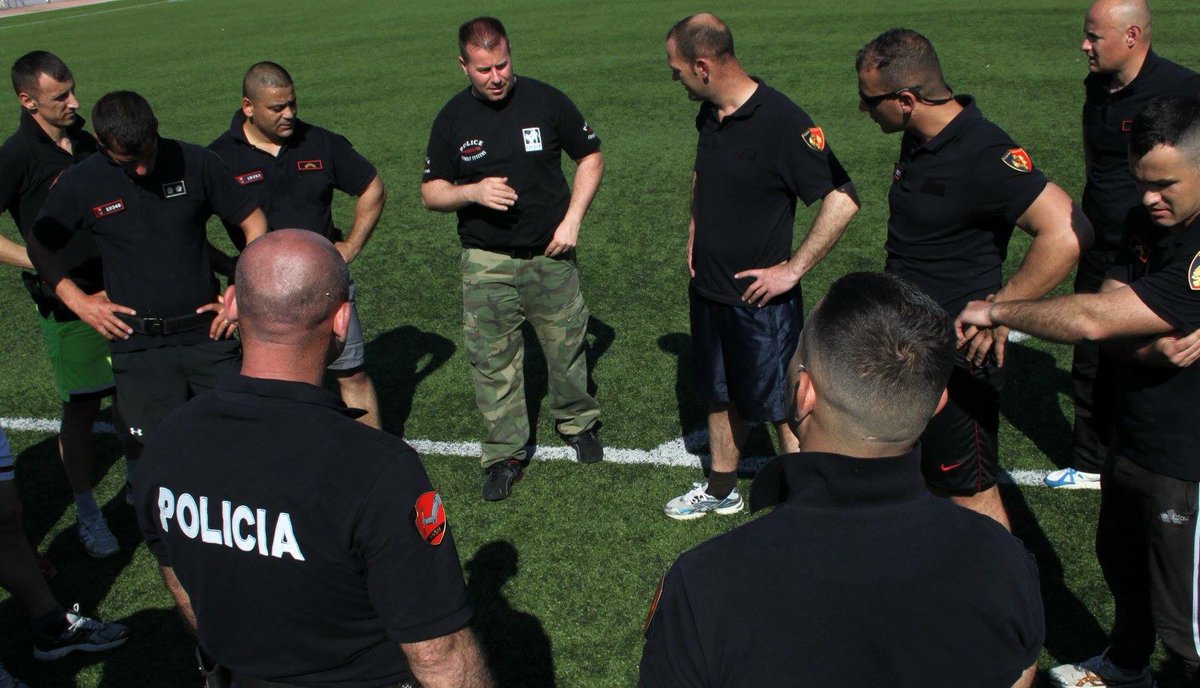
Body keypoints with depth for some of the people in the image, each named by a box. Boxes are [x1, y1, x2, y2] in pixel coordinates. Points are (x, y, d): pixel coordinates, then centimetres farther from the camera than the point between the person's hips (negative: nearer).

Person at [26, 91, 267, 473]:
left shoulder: (196, 163, -3)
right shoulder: (80, 184, -3)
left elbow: (253, 222, 5)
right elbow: (41, 245, 13)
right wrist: (77, 301, 2)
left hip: (208, 333, 1)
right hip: (139, 345, -1)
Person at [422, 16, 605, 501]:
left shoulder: (546, 101, -4)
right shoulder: (452, 119, 0)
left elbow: (591, 156, 6)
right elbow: (430, 192, 4)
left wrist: (572, 220, -4)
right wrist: (473, 192, -17)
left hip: (551, 255, 0)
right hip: (487, 263, 1)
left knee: (567, 346, 10)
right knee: (492, 361, 3)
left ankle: (578, 424, 36)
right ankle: (505, 456, 17)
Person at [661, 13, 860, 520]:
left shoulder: (782, 122, -23)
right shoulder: (709, 115, 2)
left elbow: (843, 199, -24)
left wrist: (792, 269, -22)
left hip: (759, 301, -8)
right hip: (707, 289, 8)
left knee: (781, 408, 5)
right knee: (720, 395, 21)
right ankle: (720, 491, 40)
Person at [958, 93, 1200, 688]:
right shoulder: (1150, 221, 0)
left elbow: (1094, 319, -32)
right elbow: (1113, 328, -5)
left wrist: (996, 312, -20)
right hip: (1132, 440, 9)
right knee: (1121, 565, 28)